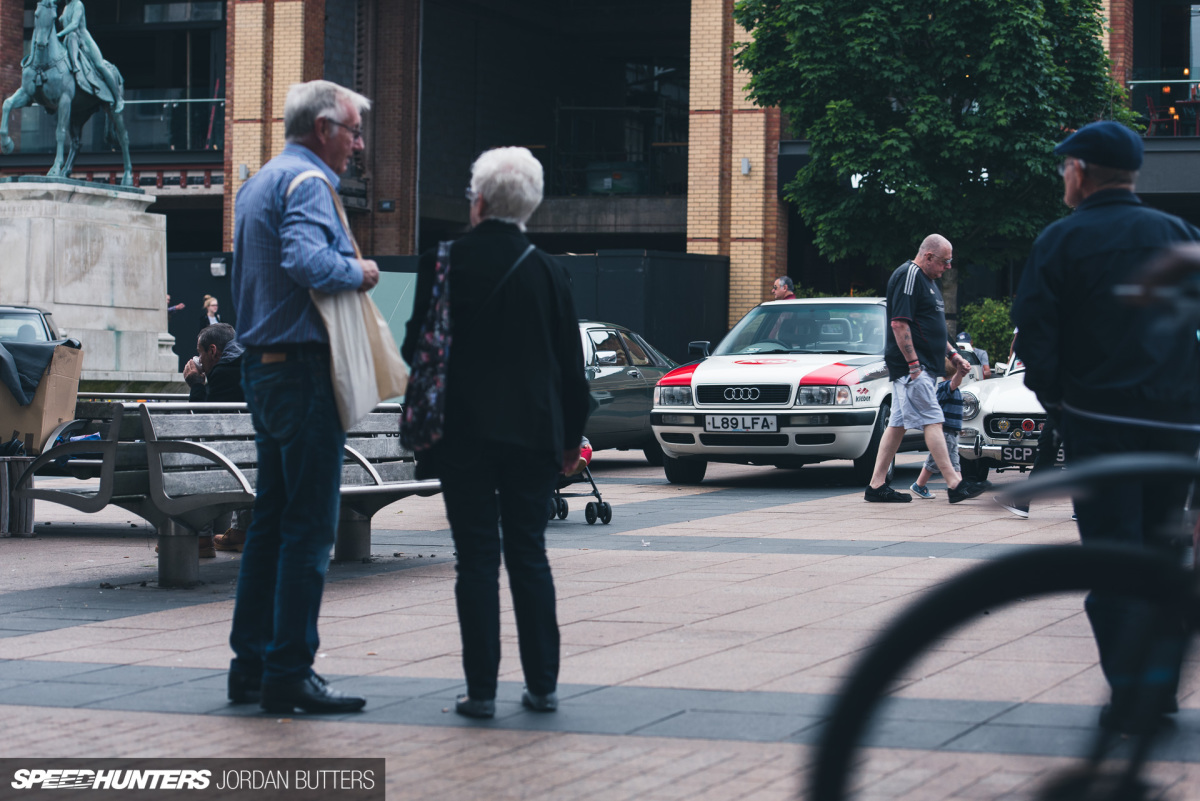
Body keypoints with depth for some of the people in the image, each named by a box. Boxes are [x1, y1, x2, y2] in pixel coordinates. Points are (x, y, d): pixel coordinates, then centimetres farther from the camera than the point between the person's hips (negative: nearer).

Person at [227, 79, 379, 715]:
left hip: (263, 367, 10)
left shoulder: (258, 183, 19)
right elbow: (305, 260, -28)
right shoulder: (306, 181, -12)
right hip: (305, 369, -10)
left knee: (271, 520, 14)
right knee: (309, 527, -7)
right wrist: (357, 271, -12)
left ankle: (251, 662, 17)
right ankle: (289, 673, -6)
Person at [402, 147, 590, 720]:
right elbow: (571, 365, 5)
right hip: (532, 432, 2)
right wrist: (572, 436, 15)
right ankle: (542, 684, 12)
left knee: (477, 559, 1)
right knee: (529, 554, 10)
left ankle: (481, 689, 1)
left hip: (463, 433, -2)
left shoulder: (443, 263, -6)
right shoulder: (547, 271, 1)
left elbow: (418, 349, -3)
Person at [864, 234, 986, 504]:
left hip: (923, 367, 10)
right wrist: (913, 363, -21)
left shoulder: (926, 279, 21)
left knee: (898, 424, 8)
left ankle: (876, 486, 9)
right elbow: (899, 324, -19)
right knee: (932, 421, -11)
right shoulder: (907, 276, -12)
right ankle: (954, 484, -12)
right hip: (911, 366, -10)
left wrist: (953, 354, 23)